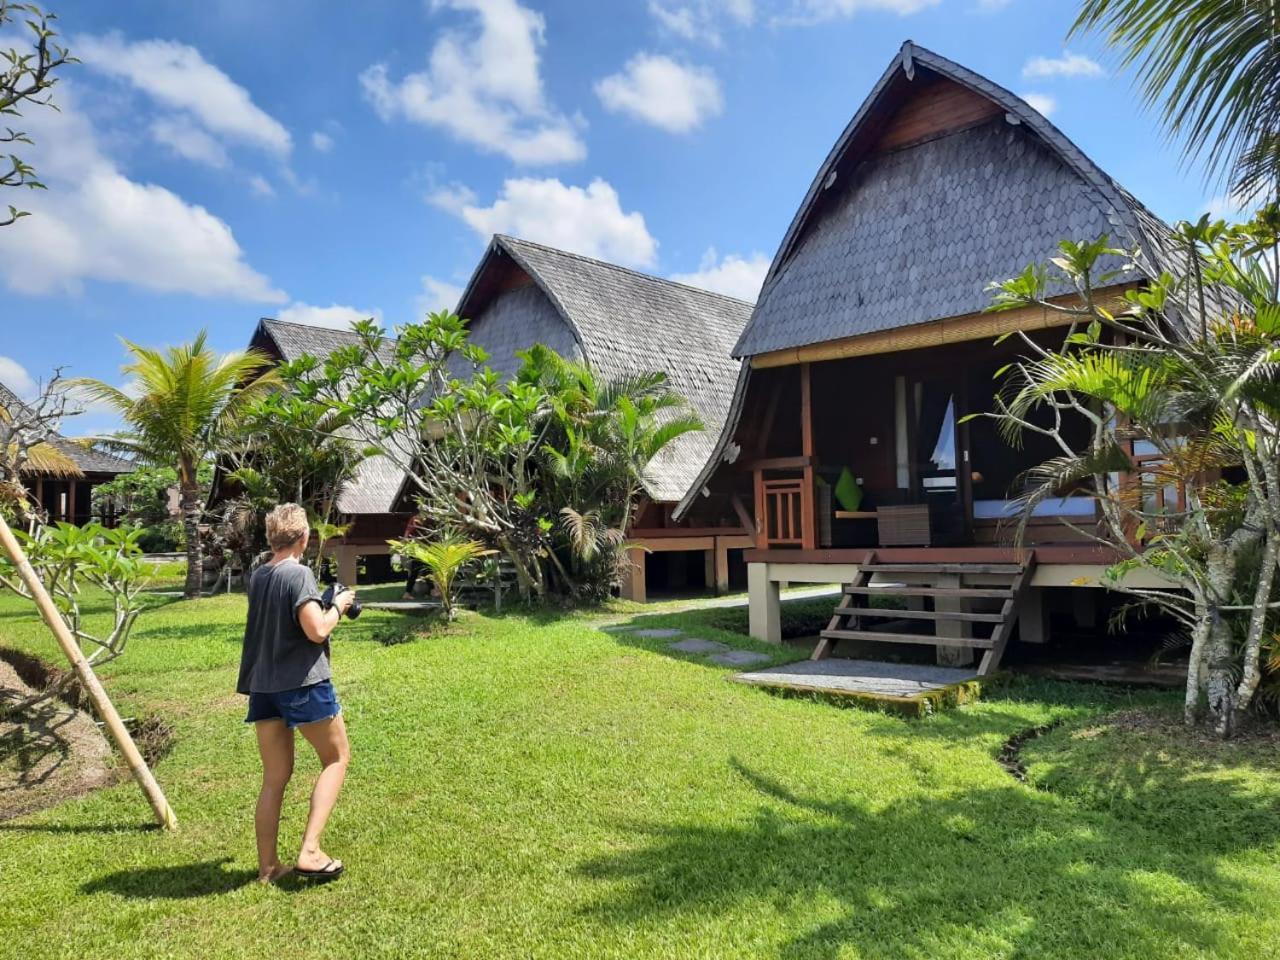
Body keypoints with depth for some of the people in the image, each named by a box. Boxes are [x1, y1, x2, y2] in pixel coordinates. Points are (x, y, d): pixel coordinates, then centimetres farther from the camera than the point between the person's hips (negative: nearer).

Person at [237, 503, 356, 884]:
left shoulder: (257, 577, 10)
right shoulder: (299, 574, -14)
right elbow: (316, 630, -20)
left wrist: (329, 606, 17)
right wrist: (338, 607, -3)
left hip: (262, 685, 7)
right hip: (304, 682, -7)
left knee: (275, 777, 14)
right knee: (337, 757, 10)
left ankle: (268, 867, 19)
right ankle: (309, 852, 1)